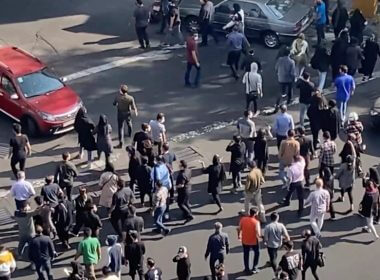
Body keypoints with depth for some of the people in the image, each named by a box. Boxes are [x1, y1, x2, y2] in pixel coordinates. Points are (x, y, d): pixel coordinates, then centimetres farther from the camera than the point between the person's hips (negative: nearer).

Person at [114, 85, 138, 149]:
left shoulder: (118, 97, -22)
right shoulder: (130, 98, -24)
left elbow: (114, 104, -4)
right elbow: (133, 108, -17)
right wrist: (136, 112, 5)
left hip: (120, 114, -1)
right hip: (128, 114, 1)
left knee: (120, 128, 6)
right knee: (129, 124, 30)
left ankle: (121, 143, 1)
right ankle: (129, 134, 58)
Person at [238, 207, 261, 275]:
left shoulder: (243, 219, -11)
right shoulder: (256, 222, -23)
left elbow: (239, 229, -3)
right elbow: (258, 234, -25)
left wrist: (239, 236, 15)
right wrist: (260, 236, -2)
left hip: (245, 241, 3)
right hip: (254, 241, -3)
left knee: (246, 254, 21)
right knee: (257, 253, 22)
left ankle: (247, 269, 29)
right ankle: (254, 268, 23)